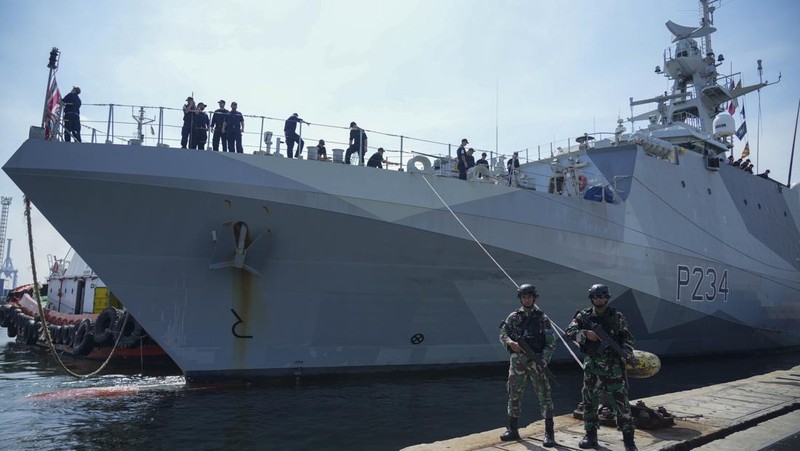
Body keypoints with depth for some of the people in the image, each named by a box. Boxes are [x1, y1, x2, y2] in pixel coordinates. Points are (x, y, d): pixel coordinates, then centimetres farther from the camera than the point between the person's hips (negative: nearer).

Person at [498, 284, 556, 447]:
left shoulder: (542, 318, 2)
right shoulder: (514, 317, 7)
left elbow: (551, 343, -1)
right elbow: (502, 333, 3)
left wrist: (544, 360, -14)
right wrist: (510, 342, -19)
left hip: (536, 361, -2)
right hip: (517, 360, 2)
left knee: (544, 395, -4)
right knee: (514, 395, 8)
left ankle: (549, 433, 2)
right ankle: (513, 430, 19)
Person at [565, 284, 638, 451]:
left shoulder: (616, 316, 1)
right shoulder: (583, 315, 3)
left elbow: (627, 337, 2)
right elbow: (569, 332, -5)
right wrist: (586, 333, -21)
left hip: (613, 365, -2)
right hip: (592, 365, 2)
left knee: (620, 401, -4)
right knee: (589, 401, 9)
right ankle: (590, 436, 21)